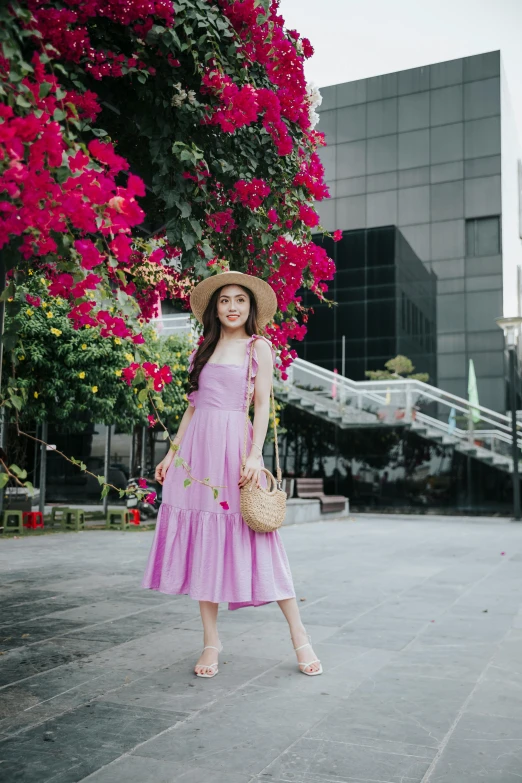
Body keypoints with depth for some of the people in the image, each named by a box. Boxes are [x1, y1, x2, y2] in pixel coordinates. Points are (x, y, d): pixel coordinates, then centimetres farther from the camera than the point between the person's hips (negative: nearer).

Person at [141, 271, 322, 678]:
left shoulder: (258, 346, 5)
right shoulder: (204, 348, 17)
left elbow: (263, 405, -2)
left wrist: (255, 455, -14)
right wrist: (172, 454, 13)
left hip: (234, 445, -4)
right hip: (198, 447, 5)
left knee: (252, 538, -6)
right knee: (201, 539, 3)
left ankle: (299, 635, 4)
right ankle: (211, 641, 11)